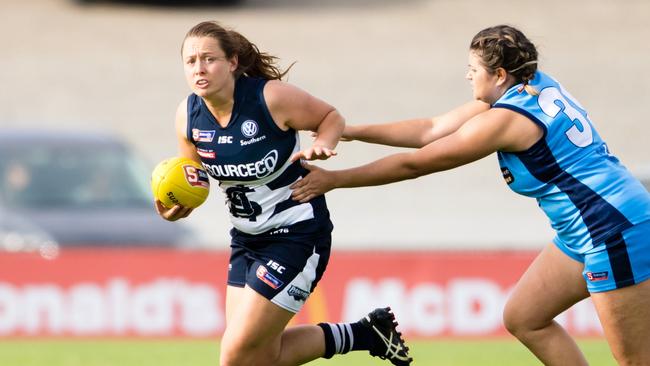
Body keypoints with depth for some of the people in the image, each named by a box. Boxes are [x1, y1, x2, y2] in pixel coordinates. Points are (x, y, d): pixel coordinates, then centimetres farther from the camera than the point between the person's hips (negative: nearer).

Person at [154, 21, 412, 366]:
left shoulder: (272, 97, -23)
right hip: (247, 239, 7)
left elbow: (331, 116, -6)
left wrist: (321, 145, -28)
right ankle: (366, 334, 29)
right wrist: (176, 204, -12)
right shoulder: (188, 116, -7)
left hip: (297, 234, -7)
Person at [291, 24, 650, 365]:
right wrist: (348, 130, 12)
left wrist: (334, 179, -4)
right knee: (522, 319, 16)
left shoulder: (504, 119, -18)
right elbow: (431, 130, 14)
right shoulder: (533, 85, 9)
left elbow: (414, 164, -12)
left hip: (616, 233, -10)